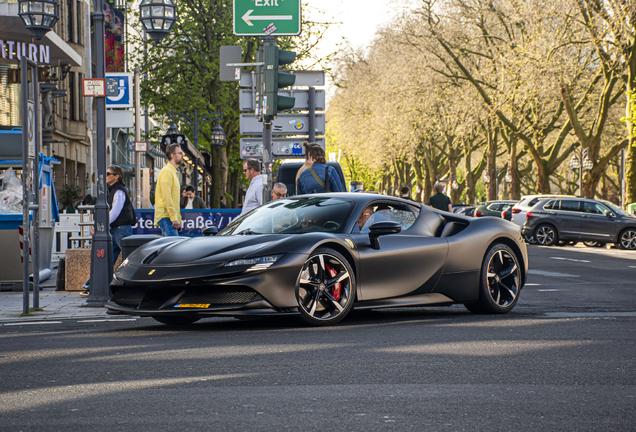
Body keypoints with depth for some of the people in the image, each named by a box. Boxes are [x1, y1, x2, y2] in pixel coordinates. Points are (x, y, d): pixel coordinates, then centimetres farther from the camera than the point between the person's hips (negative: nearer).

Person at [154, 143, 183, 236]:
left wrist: (178, 219, 21)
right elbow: (166, 197, -17)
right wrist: (174, 218, -21)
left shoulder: (173, 172, 23)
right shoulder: (166, 171, -8)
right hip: (166, 217, -10)